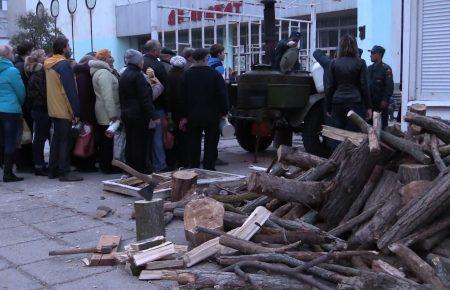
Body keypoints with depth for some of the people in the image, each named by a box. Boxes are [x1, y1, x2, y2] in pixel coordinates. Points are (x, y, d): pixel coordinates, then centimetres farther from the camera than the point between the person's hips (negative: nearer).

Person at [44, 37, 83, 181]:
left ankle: (53, 170, 20)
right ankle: (64, 172, 1)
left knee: (56, 138, 15)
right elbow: (71, 90, -18)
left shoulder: (48, 64, 12)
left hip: (53, 109, 8)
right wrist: (76, 111, -17)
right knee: (64, 140, -3)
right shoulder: (64, 64, -15)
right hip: (64, 110, -8)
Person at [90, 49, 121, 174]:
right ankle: (107, 167, 3)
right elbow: (107, 96, -23)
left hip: (102, 114, 10)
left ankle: (104, 165, 24)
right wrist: (113, 115, -24)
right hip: (107, 113, -10)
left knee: (103, 141, 15)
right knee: (108, 140, -3)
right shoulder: (104, 73, -16)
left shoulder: (98, 72, 17)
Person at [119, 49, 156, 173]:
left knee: (130, 142, 14)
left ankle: (130, 168, 21)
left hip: (125, 113, 9)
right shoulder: (137, 75, -15)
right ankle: (140, 169, 2)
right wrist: (153, 115, -18)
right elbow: (145, 98, -19)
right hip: (138, 114, -9)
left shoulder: (123, 75, 12)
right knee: (140, 143, -2)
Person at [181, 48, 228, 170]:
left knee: (194, 145, 11)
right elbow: (222, 95, -8)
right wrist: (224, 111, 3)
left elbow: (183, 96, 0)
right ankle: (209, 168, 7)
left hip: (193, 116, 3)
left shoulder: (187, 74, -1)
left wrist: (184, 116, 5)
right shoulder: (214, 74, -9)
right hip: (212, 116, -2)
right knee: (211, 144, 6)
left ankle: (193, 169, 16)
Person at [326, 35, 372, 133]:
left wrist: (328, 108, 11)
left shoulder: (334, 63, 5)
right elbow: (364, 86, -1)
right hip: (355, 103, -2)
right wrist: (368, 107, 5)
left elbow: (329, 87, 5)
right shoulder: (360, 63, 0)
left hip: (338, 103, 2)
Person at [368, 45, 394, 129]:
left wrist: (385, 100, -18)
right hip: (370, 101, 6)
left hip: (381, 102, -6)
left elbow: (389, 86, -13)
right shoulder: (370, 68, 11)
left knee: (382, 124, 2)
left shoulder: (386, 69, -8)